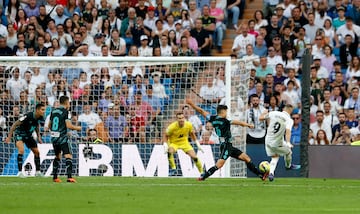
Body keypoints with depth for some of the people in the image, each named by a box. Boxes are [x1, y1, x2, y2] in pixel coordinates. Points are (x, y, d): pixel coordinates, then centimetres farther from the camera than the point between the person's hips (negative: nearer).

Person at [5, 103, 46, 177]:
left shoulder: (40, 118, -10)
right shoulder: (28, 116, -31)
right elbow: (15, 124, -24)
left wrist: (39, 138, 7)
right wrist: (9, 136, -24)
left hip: (28, 135, 7)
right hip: (19, 133, -7)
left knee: (37, 152, 8)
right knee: (21, 150, -27)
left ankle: (38, 172, 22)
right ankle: (20, 172, -24)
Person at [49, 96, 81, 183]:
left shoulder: (53, 111, 10)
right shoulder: (65, 111, -10)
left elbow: (49, 125, 17)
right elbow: (69, 125, -15)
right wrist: (78, 128, 1)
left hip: (54, 137, 7)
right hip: (62, 137, -7)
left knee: (57, 156, 22)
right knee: (68, 156, -8)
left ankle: (55, 177, 22)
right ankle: (69, 177, -21)